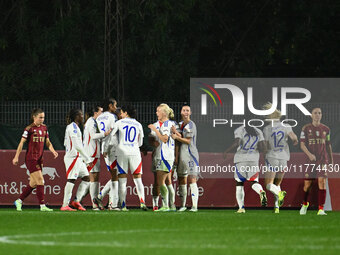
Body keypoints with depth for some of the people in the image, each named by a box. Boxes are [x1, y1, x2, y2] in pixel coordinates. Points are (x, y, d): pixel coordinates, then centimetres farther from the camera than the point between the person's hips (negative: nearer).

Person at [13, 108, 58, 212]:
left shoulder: (44, 127, 10)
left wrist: (53, 151, -4)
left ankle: (19, 201, 24)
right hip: (31, 158, -7)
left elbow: (47, 142, 15)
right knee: (40, 181, -13)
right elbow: (21, 143, -7)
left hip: (39, 158, 7)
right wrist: (16, 157, -10)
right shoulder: (29, 128, -9)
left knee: (33, 183, 9)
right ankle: (42, 206, -11)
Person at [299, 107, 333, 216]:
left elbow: (328, 146, 16)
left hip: (323, 160, 1)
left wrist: (331, 160, 16)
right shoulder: (306, 128, 2)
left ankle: (321, 209, -12)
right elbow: (302, 145, -4)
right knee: (307, 183, 2)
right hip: (310, 160, -1)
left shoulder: (326, 129, 9)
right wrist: (309, 154, -20)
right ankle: (305, 204, 30)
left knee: (322, 181, -12)